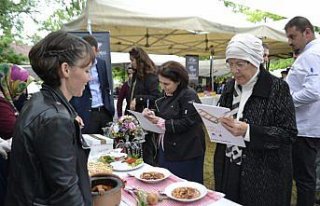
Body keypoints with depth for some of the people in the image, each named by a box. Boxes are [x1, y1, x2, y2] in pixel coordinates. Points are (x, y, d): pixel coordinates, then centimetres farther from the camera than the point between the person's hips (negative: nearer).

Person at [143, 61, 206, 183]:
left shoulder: (189, 95, -18)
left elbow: (187, 123, -23)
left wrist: (161, 122, -22)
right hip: (167, 149, 8)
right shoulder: (166, 95, 7)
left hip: (186, 153, -8)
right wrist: (152, 115, -3)